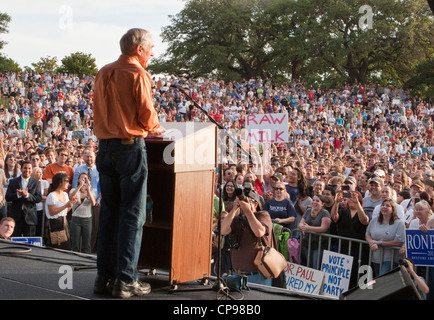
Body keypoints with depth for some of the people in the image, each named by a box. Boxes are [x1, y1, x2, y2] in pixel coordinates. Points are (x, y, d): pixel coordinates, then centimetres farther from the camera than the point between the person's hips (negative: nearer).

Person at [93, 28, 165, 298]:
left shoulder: (103, 73, 10)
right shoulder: (138, 74, -10)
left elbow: (102, 112, 14)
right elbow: (147, 114, -12)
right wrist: (155, 129, 10)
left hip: (105, 147, 7)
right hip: (130, 148, -6)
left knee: (108, 212, 13)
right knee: (133, 215, -1)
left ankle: (104, 276, 16)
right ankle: (126, 280, 0)